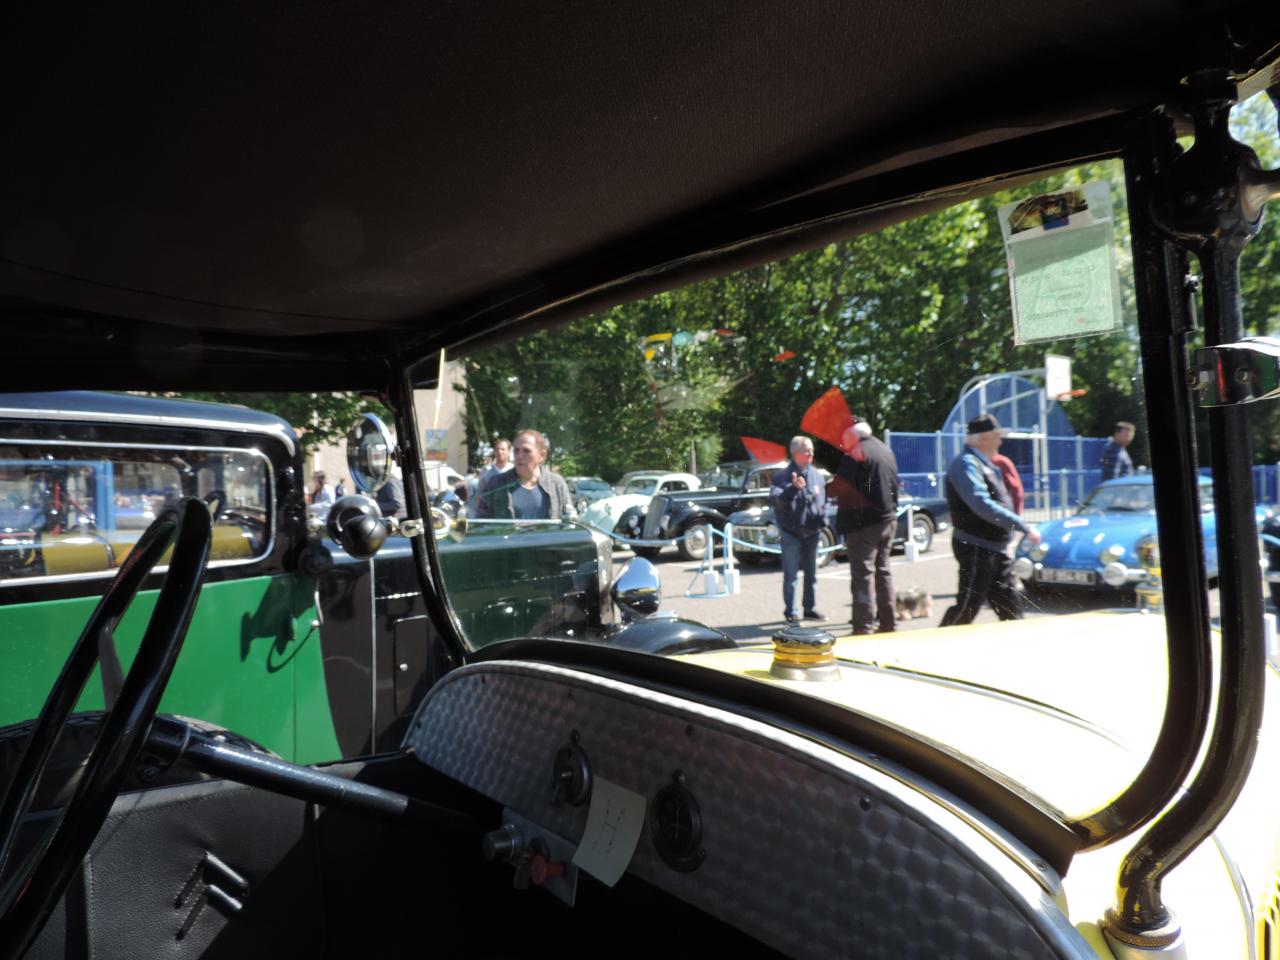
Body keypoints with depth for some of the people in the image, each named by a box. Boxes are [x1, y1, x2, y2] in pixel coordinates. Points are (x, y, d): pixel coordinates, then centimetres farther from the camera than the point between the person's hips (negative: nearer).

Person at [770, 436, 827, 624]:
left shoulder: (816, 474, 7)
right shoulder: (783, 475, -8)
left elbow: (823, 498, 18)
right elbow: (775, 499, -21)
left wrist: (822, 517, 3)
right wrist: (793, 488, -34)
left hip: (812, 532, 5)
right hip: (791, 532, -5)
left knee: (811, 573, 14)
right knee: (791, 575, -2)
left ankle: (810, 608, 25)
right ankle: (791, 611, 6)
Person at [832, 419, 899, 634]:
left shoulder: (855, 453, -14)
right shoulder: (886, 449, 14)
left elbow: (842, 486, -18)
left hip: (864, 522, -9)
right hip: (889, 519, 9)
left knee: (863, 575, -6)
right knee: (883, 570, 17)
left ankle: (864, 628, -5)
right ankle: (888, 623, 24)